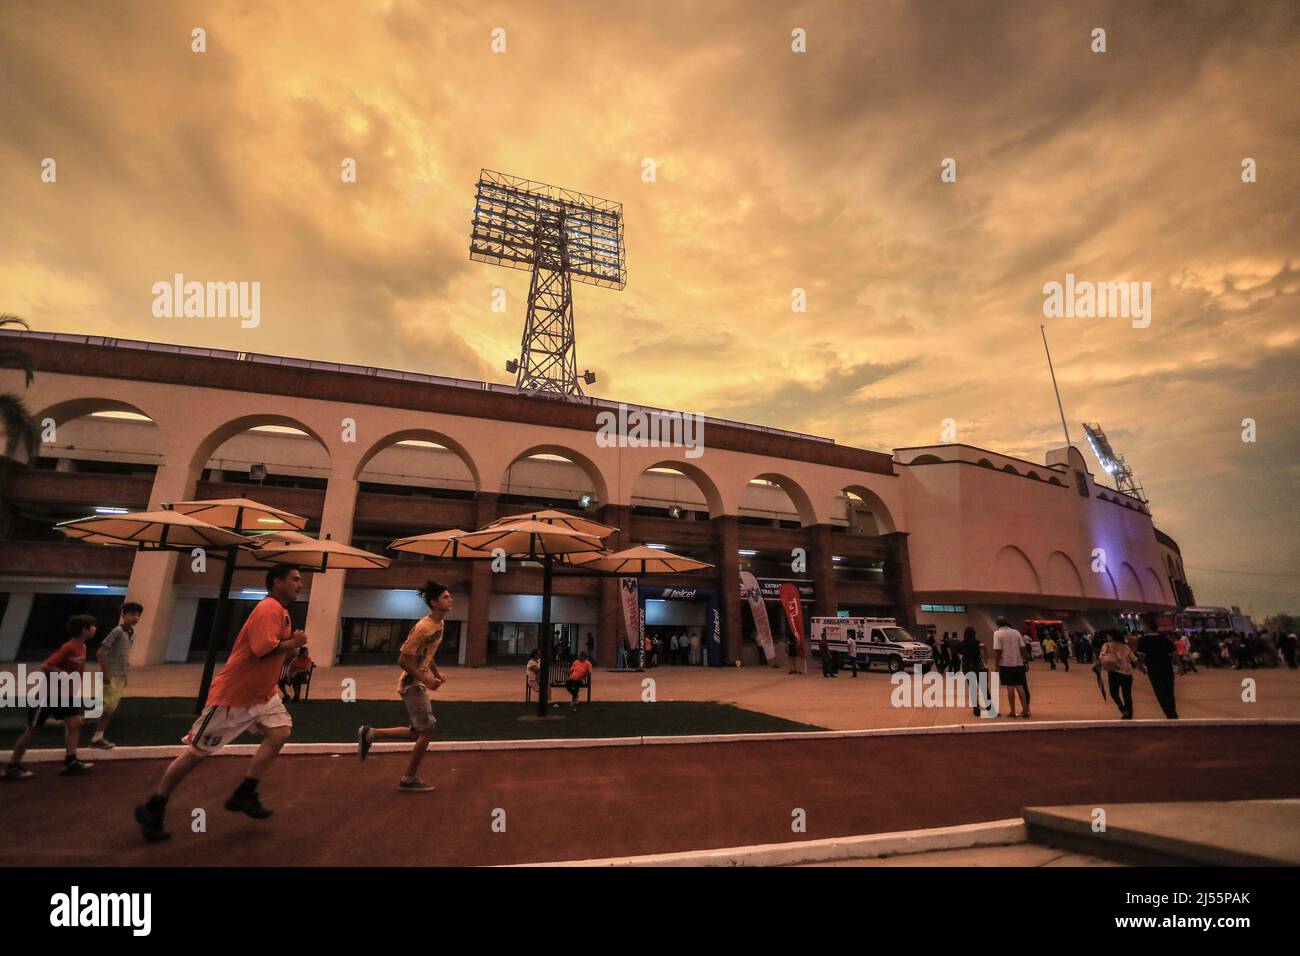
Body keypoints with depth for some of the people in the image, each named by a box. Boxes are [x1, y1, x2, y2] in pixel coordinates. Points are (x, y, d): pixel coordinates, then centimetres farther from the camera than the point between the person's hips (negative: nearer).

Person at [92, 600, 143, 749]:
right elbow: (100, 653, -18)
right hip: (112, 676, -8)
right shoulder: (117, 631, -16)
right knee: (107, 708, -3)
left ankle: (100, 737, 21)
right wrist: (106, 674, -18)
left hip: (120, 677, 8)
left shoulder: (131, 633, 9)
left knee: (111, 709, 12)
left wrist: (124, 676, 16)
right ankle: (96, 738, 7)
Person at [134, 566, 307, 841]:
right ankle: (151, 809, 25)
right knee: (197, 751, 5)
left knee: (280, 731, -6)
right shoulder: (269, 609, -24)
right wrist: (294, 643, -19)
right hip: (232, 694, -9)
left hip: (261, 692, 9)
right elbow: (263, 649, -34)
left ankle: (243, 795, 5)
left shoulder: (281, 610, 8)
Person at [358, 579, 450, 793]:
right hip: (413, 684, -9)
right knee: (427, 729, -4)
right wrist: (426, 680, -22)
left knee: (418, 732, 14)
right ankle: (409, 780, 10)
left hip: (417, 683, 9)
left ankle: (370, 733, 22)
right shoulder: (423, 627, -23)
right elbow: (403, 659, -22)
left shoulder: (440, 624, 7)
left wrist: (437, 673, 9)